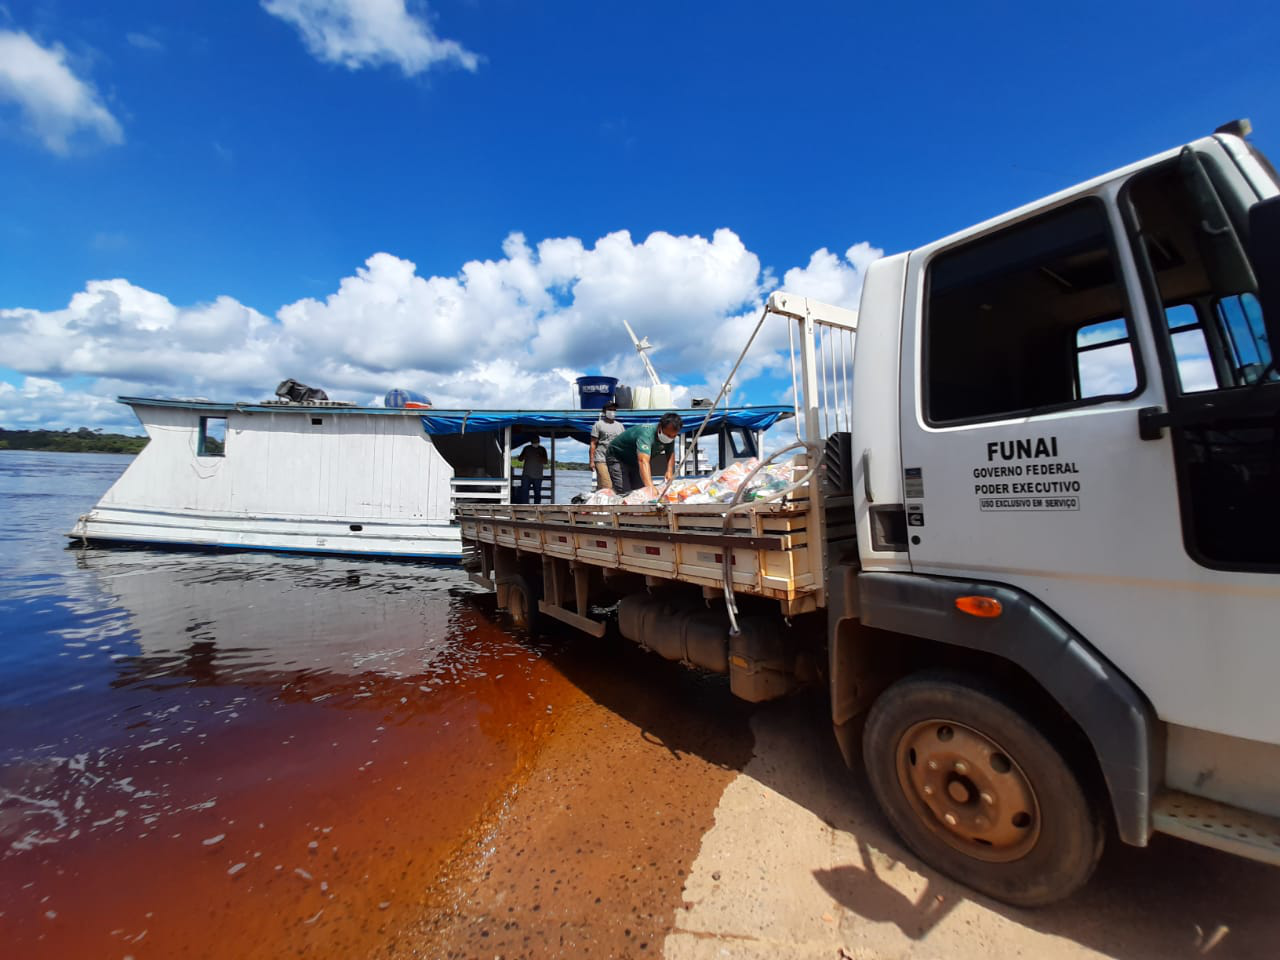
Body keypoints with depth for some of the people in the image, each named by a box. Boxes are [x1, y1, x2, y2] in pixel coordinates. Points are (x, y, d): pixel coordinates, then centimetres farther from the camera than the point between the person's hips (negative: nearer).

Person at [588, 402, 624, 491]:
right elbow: (593, 443, 1)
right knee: (606, 487, -15)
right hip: (602, 460, -5)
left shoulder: (620, 426, 19)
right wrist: (592, 461, -6)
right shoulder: (598, 425, 6)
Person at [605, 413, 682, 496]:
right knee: (624, 494, -17)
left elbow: (671, 454, -4)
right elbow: (643, 461, -52)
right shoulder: (646, 434, -40)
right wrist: (650, 487, -64)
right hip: (617, 458, -7)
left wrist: (669, 471, -24)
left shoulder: (669, 435, -17)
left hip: (635, 460, 7)